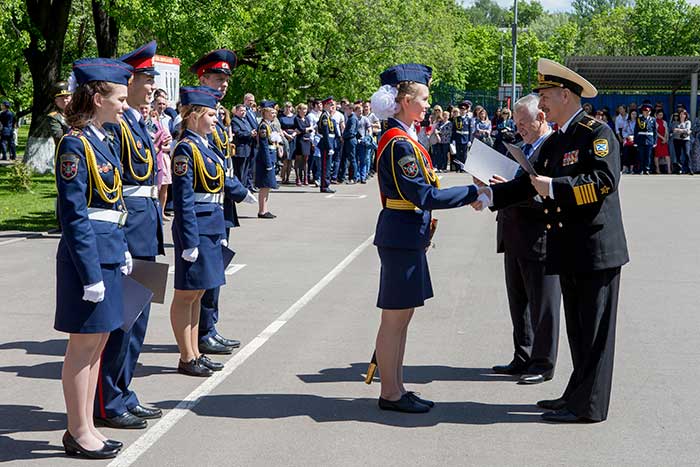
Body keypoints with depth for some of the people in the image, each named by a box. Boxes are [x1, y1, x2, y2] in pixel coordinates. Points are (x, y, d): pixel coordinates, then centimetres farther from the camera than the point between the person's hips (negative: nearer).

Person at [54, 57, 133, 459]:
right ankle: (79, 433, 12)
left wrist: (122, 251, 16)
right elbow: (74, 214, -18)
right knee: (84, 343, 1)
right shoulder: (76, 145, -15)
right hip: (88, 250, -9)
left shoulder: (107, 140, 12)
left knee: (99, 340, 14)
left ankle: (86, 426, 24)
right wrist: (91, 272, -19)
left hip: (110, 249, 9)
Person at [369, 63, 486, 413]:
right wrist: (473, 192, -15)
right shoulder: (400, 143, -18)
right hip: (401, 237, -10)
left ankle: (396, 389, 22)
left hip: (406, 237, 10)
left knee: (400, 317, 14)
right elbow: (424, 196, -20)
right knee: (395, 318, -2)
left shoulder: (401, 138, 13)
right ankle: (390, 394, 7)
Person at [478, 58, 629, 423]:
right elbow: (530, 184, 16)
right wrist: (490, 195, 7)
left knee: (594, 330, -2)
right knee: (578, 328, 17)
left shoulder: (597, 133, -11)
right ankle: (578, 395, 27)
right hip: (568, 251, 9)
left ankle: (589, 406, 4)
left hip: (596, 250, -9)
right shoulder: (554, 143, 17)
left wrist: (554, 187, -22)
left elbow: (604, 180, -23)